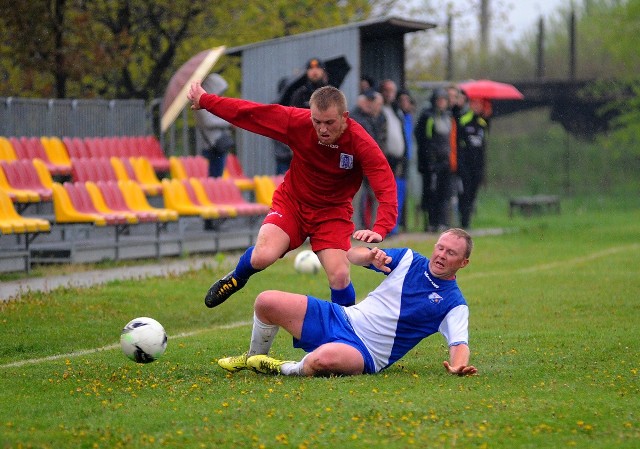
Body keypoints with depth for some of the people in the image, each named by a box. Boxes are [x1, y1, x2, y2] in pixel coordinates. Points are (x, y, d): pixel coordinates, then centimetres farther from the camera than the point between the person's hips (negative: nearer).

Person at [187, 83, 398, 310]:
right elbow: (249, 113, -11)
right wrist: (204, 100, -3)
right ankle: (236, 279, 15)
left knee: (340, 277, -17)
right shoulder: (298, 121, -22)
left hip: (332, 212, -1)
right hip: (291, 202, 1)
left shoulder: (362, 144, -27)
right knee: (262, 257, -21)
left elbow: (387, 189, -34)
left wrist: (379, 230, -50)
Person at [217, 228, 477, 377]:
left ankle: (286, 370, -7)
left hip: (365, 353, -6)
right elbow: (353, 254, 11)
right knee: (266, 302, -6)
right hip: (343, 319, 6)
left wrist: (458, 366, -43)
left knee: (323, 359, -41)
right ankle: (254, 358, 22)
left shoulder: (453, 303, -6)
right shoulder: (409, 259, 6)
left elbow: (460, 343, -18)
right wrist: (372, 256, -13)